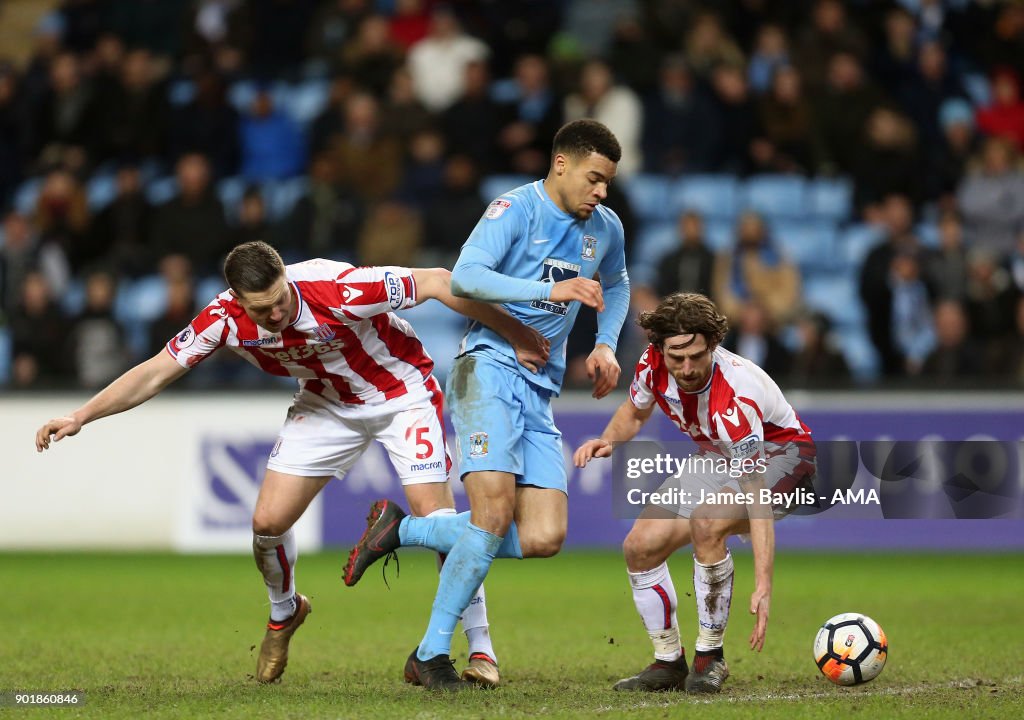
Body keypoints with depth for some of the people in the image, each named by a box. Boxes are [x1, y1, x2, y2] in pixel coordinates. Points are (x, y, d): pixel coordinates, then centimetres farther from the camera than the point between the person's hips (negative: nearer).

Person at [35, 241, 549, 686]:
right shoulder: (225, 320, -24)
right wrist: (79, 417, -18)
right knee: (268, 521, -3)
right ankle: (283, 613, 29)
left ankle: (480, 646, -5)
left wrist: (516, 336, -23)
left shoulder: (338, 289, -36)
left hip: (402, 393, -4)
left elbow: (438, 283, -28)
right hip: (327, 403, 4)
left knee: (436, 515, -18)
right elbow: (156, 372, -12)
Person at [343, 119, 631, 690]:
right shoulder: (516, 210, -7)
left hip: (541, 390, 7)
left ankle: (402, 529, 9)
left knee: (544, 539, -8)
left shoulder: (606, 229, 14)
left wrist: (606, 345, 19)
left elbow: (615, 285, 36)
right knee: (494, 514, -23)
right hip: (490, 368, -7)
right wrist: (551, 289, -28)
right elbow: (465, 277, -21)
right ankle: (432, 655, -9)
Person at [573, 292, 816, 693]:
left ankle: (710, 656, -19)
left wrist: (763, 586, -44)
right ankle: (669, 662, 12)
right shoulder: (653, 365, -19)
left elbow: (756, 499, -39)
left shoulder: (734, 399, -39)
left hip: (780, 453, -7)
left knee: (707, 522, -34)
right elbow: (635, 412, 7)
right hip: (720, 458, 7)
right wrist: (609, 440, -16)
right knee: (640, 547, -6)